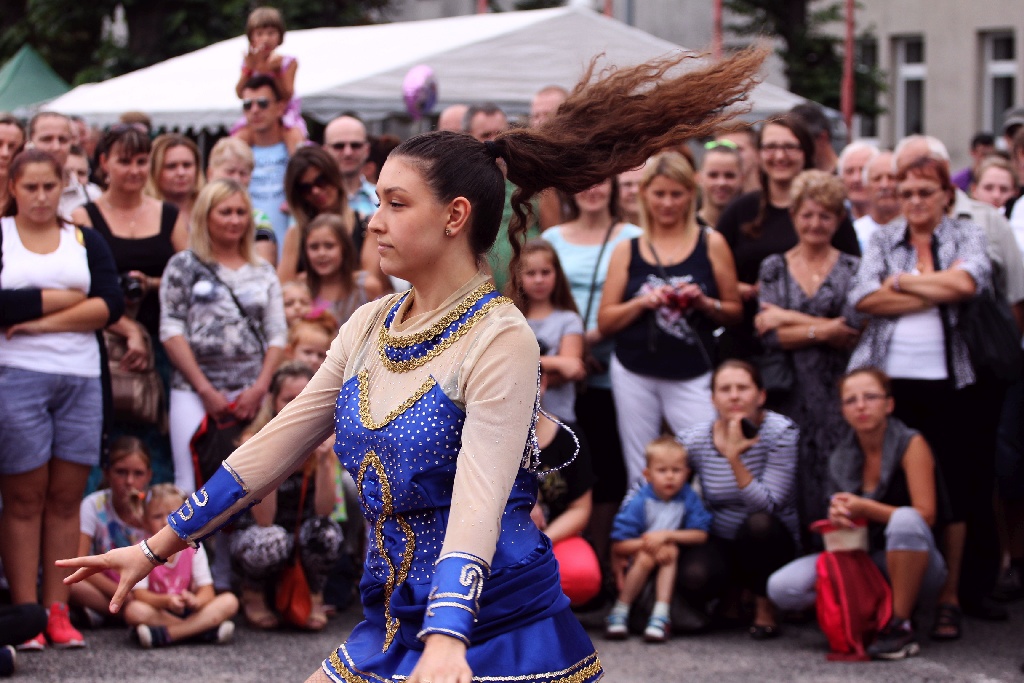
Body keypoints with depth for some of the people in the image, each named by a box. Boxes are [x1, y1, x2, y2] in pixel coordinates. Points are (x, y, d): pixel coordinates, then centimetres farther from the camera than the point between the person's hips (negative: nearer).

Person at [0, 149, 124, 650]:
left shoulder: (86, 241, 15)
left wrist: (40, 321, -9)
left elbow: (111, 304, -1)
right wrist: (66, 298, -5)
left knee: (66, 496, 3)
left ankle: (58, 612, 6)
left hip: (80, 378, 3)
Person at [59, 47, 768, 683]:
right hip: (390, 626, 7)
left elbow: (479, 502, -27)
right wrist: (157, 548, 10)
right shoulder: (368, 327, 7)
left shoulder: (498, 338, -15)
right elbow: (276, 447, 11)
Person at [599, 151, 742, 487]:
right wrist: (641, 303, -10)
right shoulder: (627, 251, 9)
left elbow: (734, 312, 8)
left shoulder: (711, 244, 7)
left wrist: (704, 303, -11)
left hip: (693, 376, -1)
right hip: (635, 374, 1)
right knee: (640, 473, 1)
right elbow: (605, 322, 6)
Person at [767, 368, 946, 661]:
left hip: (911, 562, -4)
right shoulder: (841, 458, 5)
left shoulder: (910, 444, -9)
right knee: (781, 587, -16)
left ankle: (901, 626, -24)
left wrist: (865, 508, -25)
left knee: (905, 519, -39)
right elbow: (841, 527, 10)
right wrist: (837, 517, -15)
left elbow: (925, 515, -19)